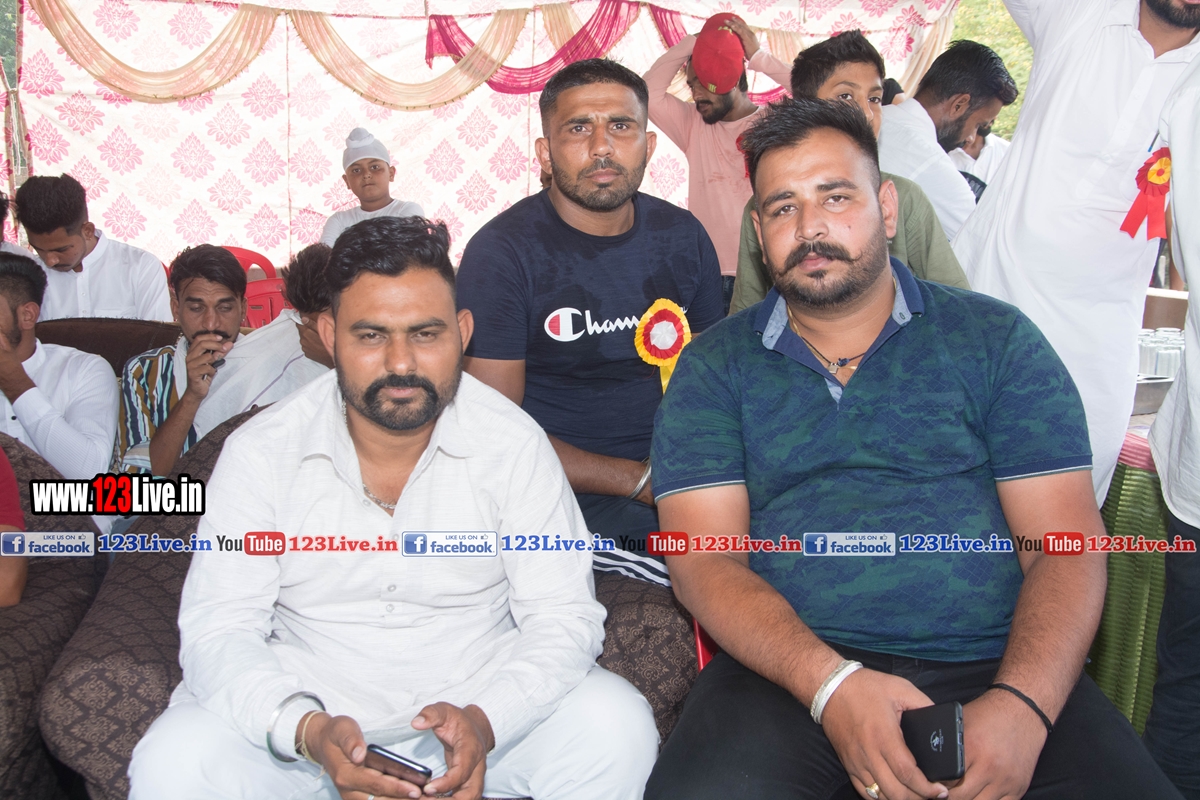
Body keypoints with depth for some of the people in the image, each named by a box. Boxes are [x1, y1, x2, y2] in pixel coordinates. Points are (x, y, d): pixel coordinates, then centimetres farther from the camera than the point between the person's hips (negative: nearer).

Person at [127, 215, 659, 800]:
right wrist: (306, 730, -30)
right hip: (308, 706, 0)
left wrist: (483, 722, -28)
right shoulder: (259, 452, -8)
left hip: (479, 702, 1)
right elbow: (219, 632, -11)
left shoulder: (515, 444, -9)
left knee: (616, 726, -23)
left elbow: (563, 618, -9)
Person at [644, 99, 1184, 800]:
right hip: (791, 677, 0)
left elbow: (1065, 548, 2)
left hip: (993, 667, 1)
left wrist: (1022, 705, -16)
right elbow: (704, 560, -1)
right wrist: (832, 684, -18)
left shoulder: (997, 340, 9)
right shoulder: (714, 368, 9)